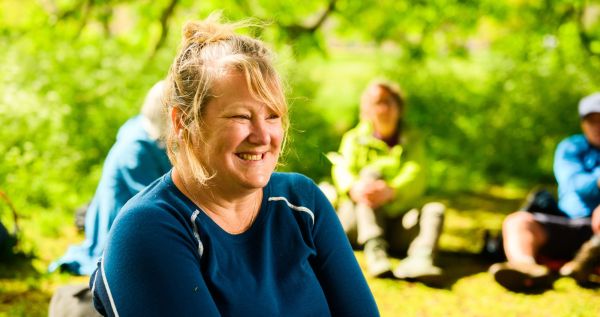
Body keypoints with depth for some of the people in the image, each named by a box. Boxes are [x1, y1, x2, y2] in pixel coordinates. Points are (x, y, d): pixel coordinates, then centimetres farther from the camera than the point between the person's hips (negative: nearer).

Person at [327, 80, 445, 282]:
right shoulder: (355, 139, 11)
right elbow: (342, 170, -9)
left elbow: (416, 175, -9)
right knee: (371, 173, -24)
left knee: (435, 210, -23)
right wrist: (353, 188, -35)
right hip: (357, 219, -1)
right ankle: (374, 251, -43)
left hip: (397, 221, 1)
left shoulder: (411, 140, 12)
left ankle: (420, 259, -53)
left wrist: (392, 191, -32)